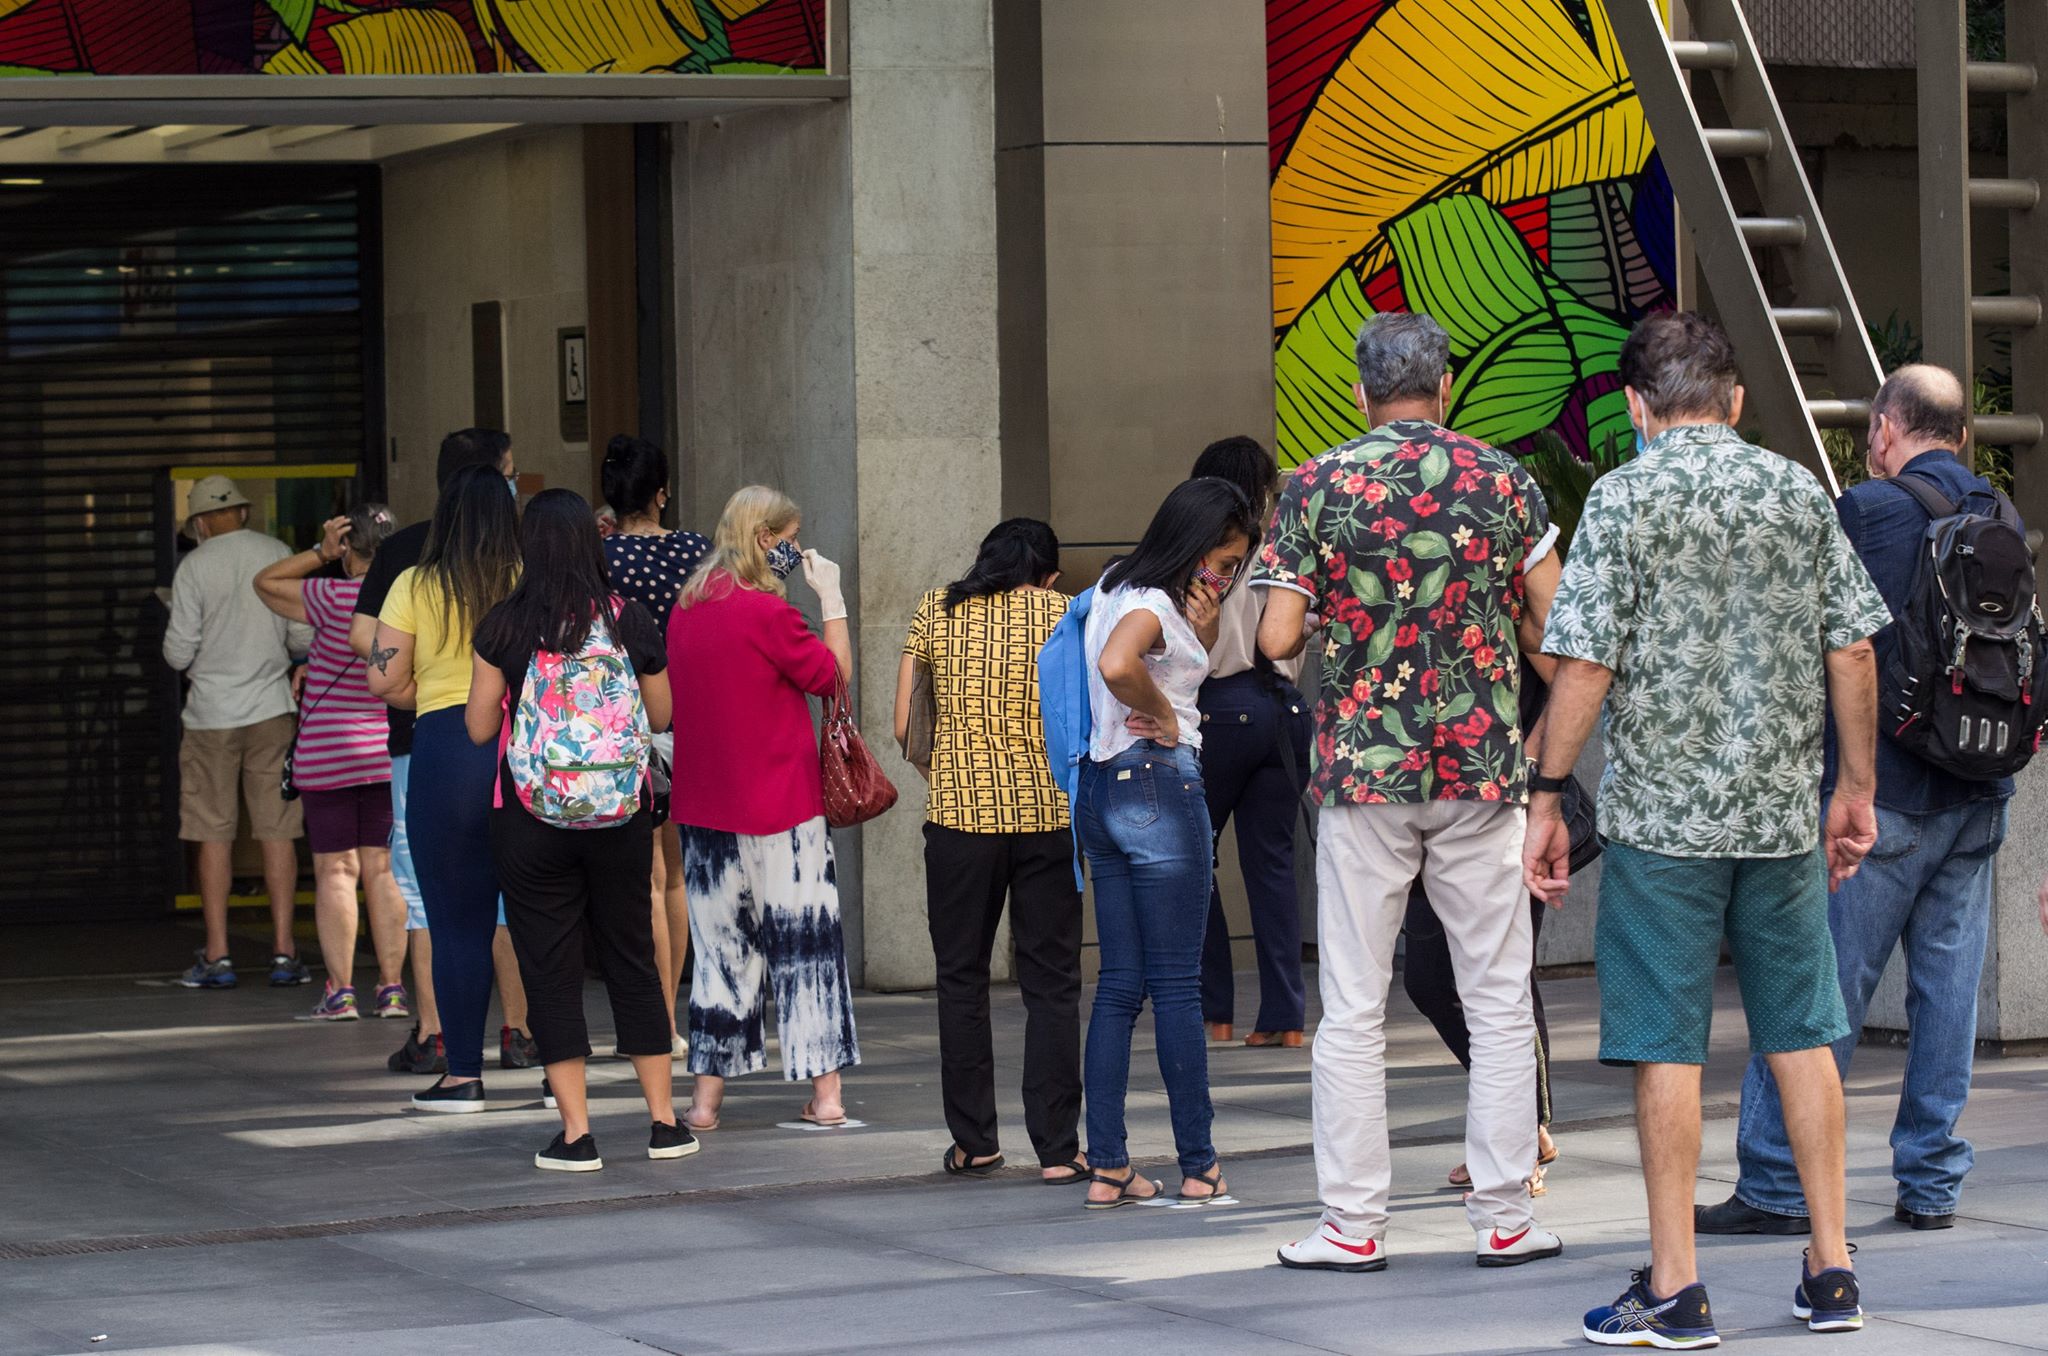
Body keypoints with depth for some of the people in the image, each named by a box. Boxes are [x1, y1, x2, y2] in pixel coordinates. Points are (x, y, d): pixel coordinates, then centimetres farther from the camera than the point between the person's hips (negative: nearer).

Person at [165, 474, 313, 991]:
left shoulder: (195, 566, -7)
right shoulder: (279, 556, 0)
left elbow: (179, 652, -7)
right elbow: (305, 637, 1)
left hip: (212, 714, -2)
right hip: (271, 710, 2)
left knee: (214, 835, 4)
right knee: (277, 830, 4)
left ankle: (217, 955, 4)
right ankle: (284, 952, 2)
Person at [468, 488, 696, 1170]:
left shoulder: (504, 626, -8)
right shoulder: (629, 620, -2)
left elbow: (478, 726, -4)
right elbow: (661, 715, 8)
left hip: (531, 818, -2)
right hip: (621, 814, 2)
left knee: (551, 970, 3)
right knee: (632, 959, 14)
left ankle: (577, 1134, 0)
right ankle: (664, 1121, 17)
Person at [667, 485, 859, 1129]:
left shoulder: (687, 608, 6)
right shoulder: (766, 611, -14)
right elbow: (834, 673, -5)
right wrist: (832, 599, 2)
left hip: (702, 805, 6)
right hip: (778, 805, -6)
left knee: (720, 944, 10)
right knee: (805, 938, 3)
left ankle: (706, 1098, 7)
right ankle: (826, 1092, 4)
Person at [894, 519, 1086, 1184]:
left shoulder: (936, 610, 7)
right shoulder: (1066, 614, 4)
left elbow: (903, 727, 6)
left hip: (960, 814, 1)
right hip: (1049, 816, 0)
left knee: (961, 980, 12)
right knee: (1051, 985, 4)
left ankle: (974, 1142, 15)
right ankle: (1057, 1150, 1)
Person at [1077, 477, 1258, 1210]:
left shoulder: (1120, 587, 15)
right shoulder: (1151, 601, -14)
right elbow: (1118, 665, -35)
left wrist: (1199, 630, 4)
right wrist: (1164, 716, -17)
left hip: (1101, 789, 9)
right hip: (1159, 783, -9)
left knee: (1119, 986, 7)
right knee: (1177, 985, -2)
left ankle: (1107, 1167, 4)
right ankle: (1199, 1166, 3)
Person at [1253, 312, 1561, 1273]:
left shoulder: (1316, 488, -2)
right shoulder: (1505, 481, 1)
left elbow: (1277, 638, -6)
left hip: (1362, 766, -1)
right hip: (1482, 764, 1)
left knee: (1353, 1010, 4)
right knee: (1499, 1003, 7)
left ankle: (1353, 1224, 4)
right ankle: (1503, 1219, 7)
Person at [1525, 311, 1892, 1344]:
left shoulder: (1626, 497, -7)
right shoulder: (1800, 492, 5)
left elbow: (1584, 664, -11)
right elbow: (1852, 652, 6)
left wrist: (1546, 799, -4)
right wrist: (1855, 788, 15)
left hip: (1662, 809, -4)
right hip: (1782, 810, 4)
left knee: (1665, 1044, 0)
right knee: (1800, 1035, 11)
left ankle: (1675, 1288, 1)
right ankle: (1831, 1271, 13)